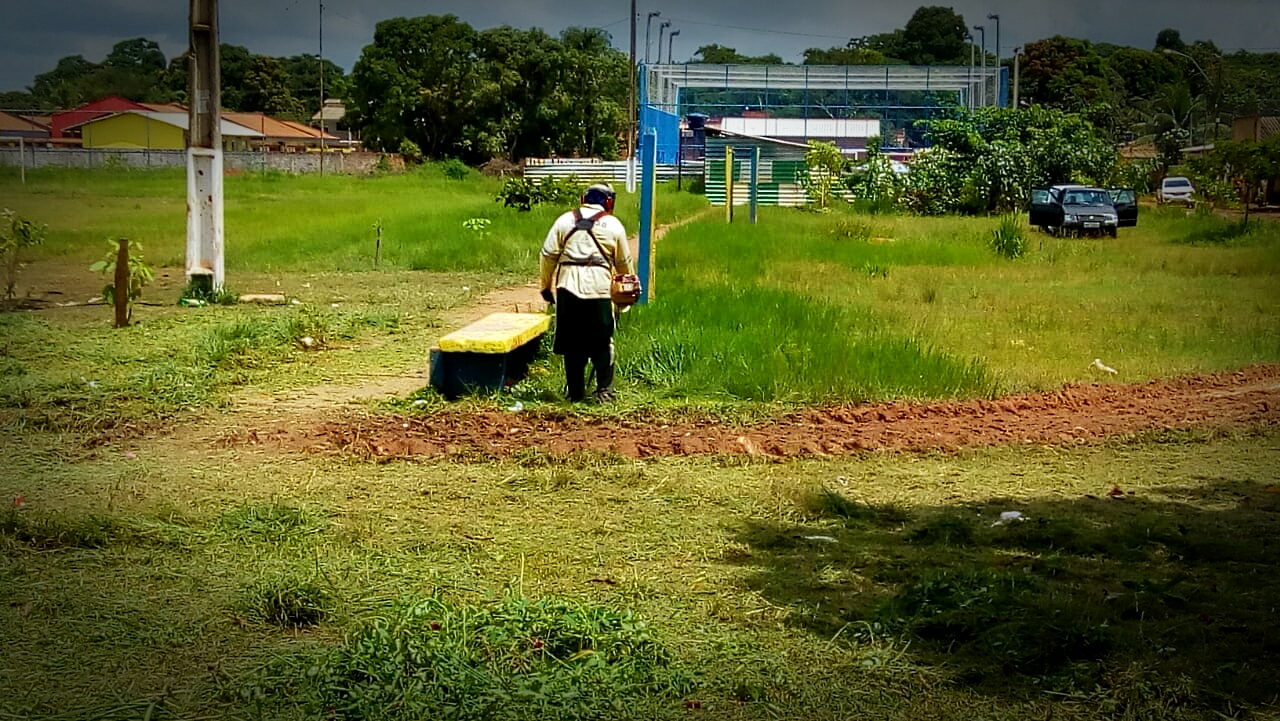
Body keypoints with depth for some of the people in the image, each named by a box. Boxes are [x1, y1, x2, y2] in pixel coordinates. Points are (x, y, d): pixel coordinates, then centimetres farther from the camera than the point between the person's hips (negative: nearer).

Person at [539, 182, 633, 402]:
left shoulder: (565, 220, 10)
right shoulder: (613, 224, 8)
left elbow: (548, 255, 7)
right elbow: (624, 262, 15)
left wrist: (546, 285, 17)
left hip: (568, 287, 1)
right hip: (599, 288, -1)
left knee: (572, 344, 9)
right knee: (603, 344, 7)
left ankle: (575, 392, 13)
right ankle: (604, 390, 5)